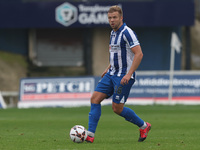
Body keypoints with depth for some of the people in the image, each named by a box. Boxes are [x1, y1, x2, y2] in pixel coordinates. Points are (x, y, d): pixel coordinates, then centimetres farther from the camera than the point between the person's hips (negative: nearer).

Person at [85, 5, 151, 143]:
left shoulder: (127, 32, -16)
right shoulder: (113, 33, 13)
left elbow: (139, 54, -21)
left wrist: (129, 74, -25)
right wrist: (109, 68, 20)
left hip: (124, 76, -9)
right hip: (112, 74, 9)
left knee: (117, 108, -6)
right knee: (95, 98, -2)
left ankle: (143, 126, 14)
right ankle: (90, 135, -3)